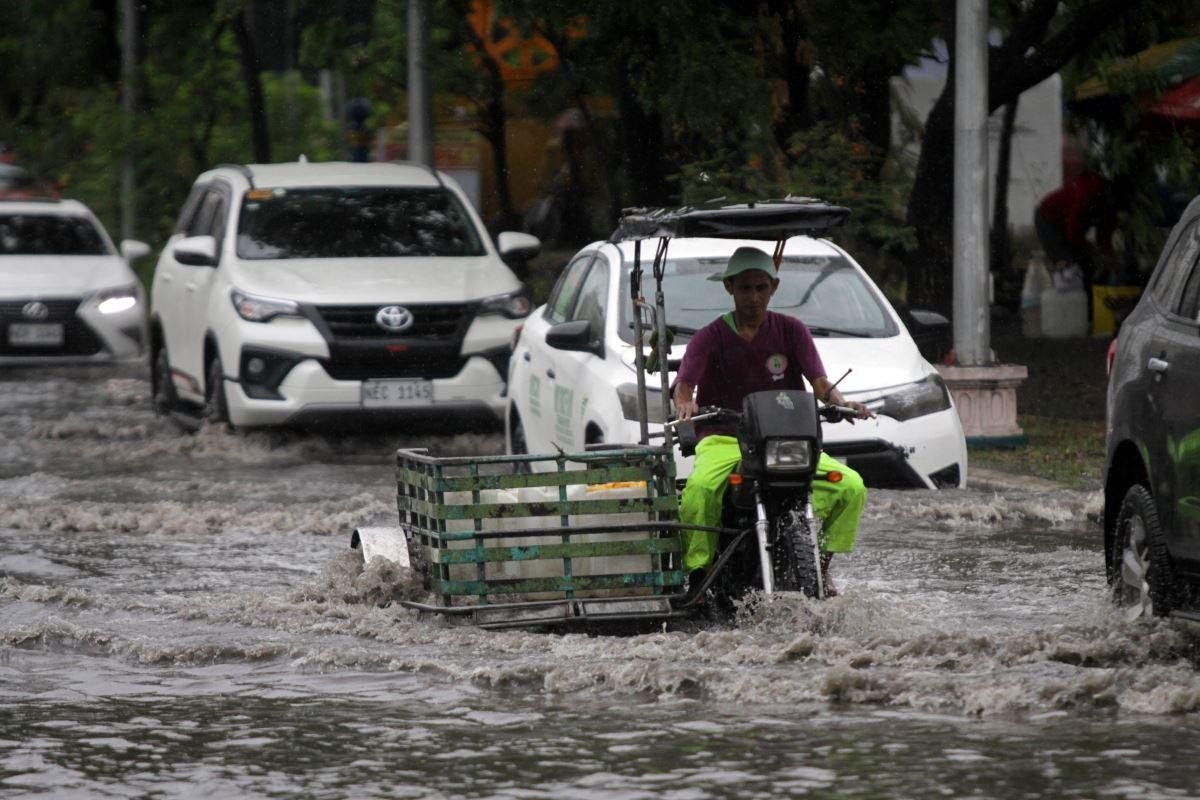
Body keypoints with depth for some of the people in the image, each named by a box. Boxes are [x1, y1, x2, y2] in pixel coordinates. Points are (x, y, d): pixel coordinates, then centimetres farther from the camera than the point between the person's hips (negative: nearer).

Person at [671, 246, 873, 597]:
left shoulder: (791, 330, 8)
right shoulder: (710, 338, 3)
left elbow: (818, 380, -2)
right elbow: (684, 382, -12)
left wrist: (840, 402, -25)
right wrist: (684, 404, -37)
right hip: (724, 440, -2)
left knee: (851, 486, -18)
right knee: (698, 491, -36)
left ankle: (820, 562, -3)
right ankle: (698, 571, -22)